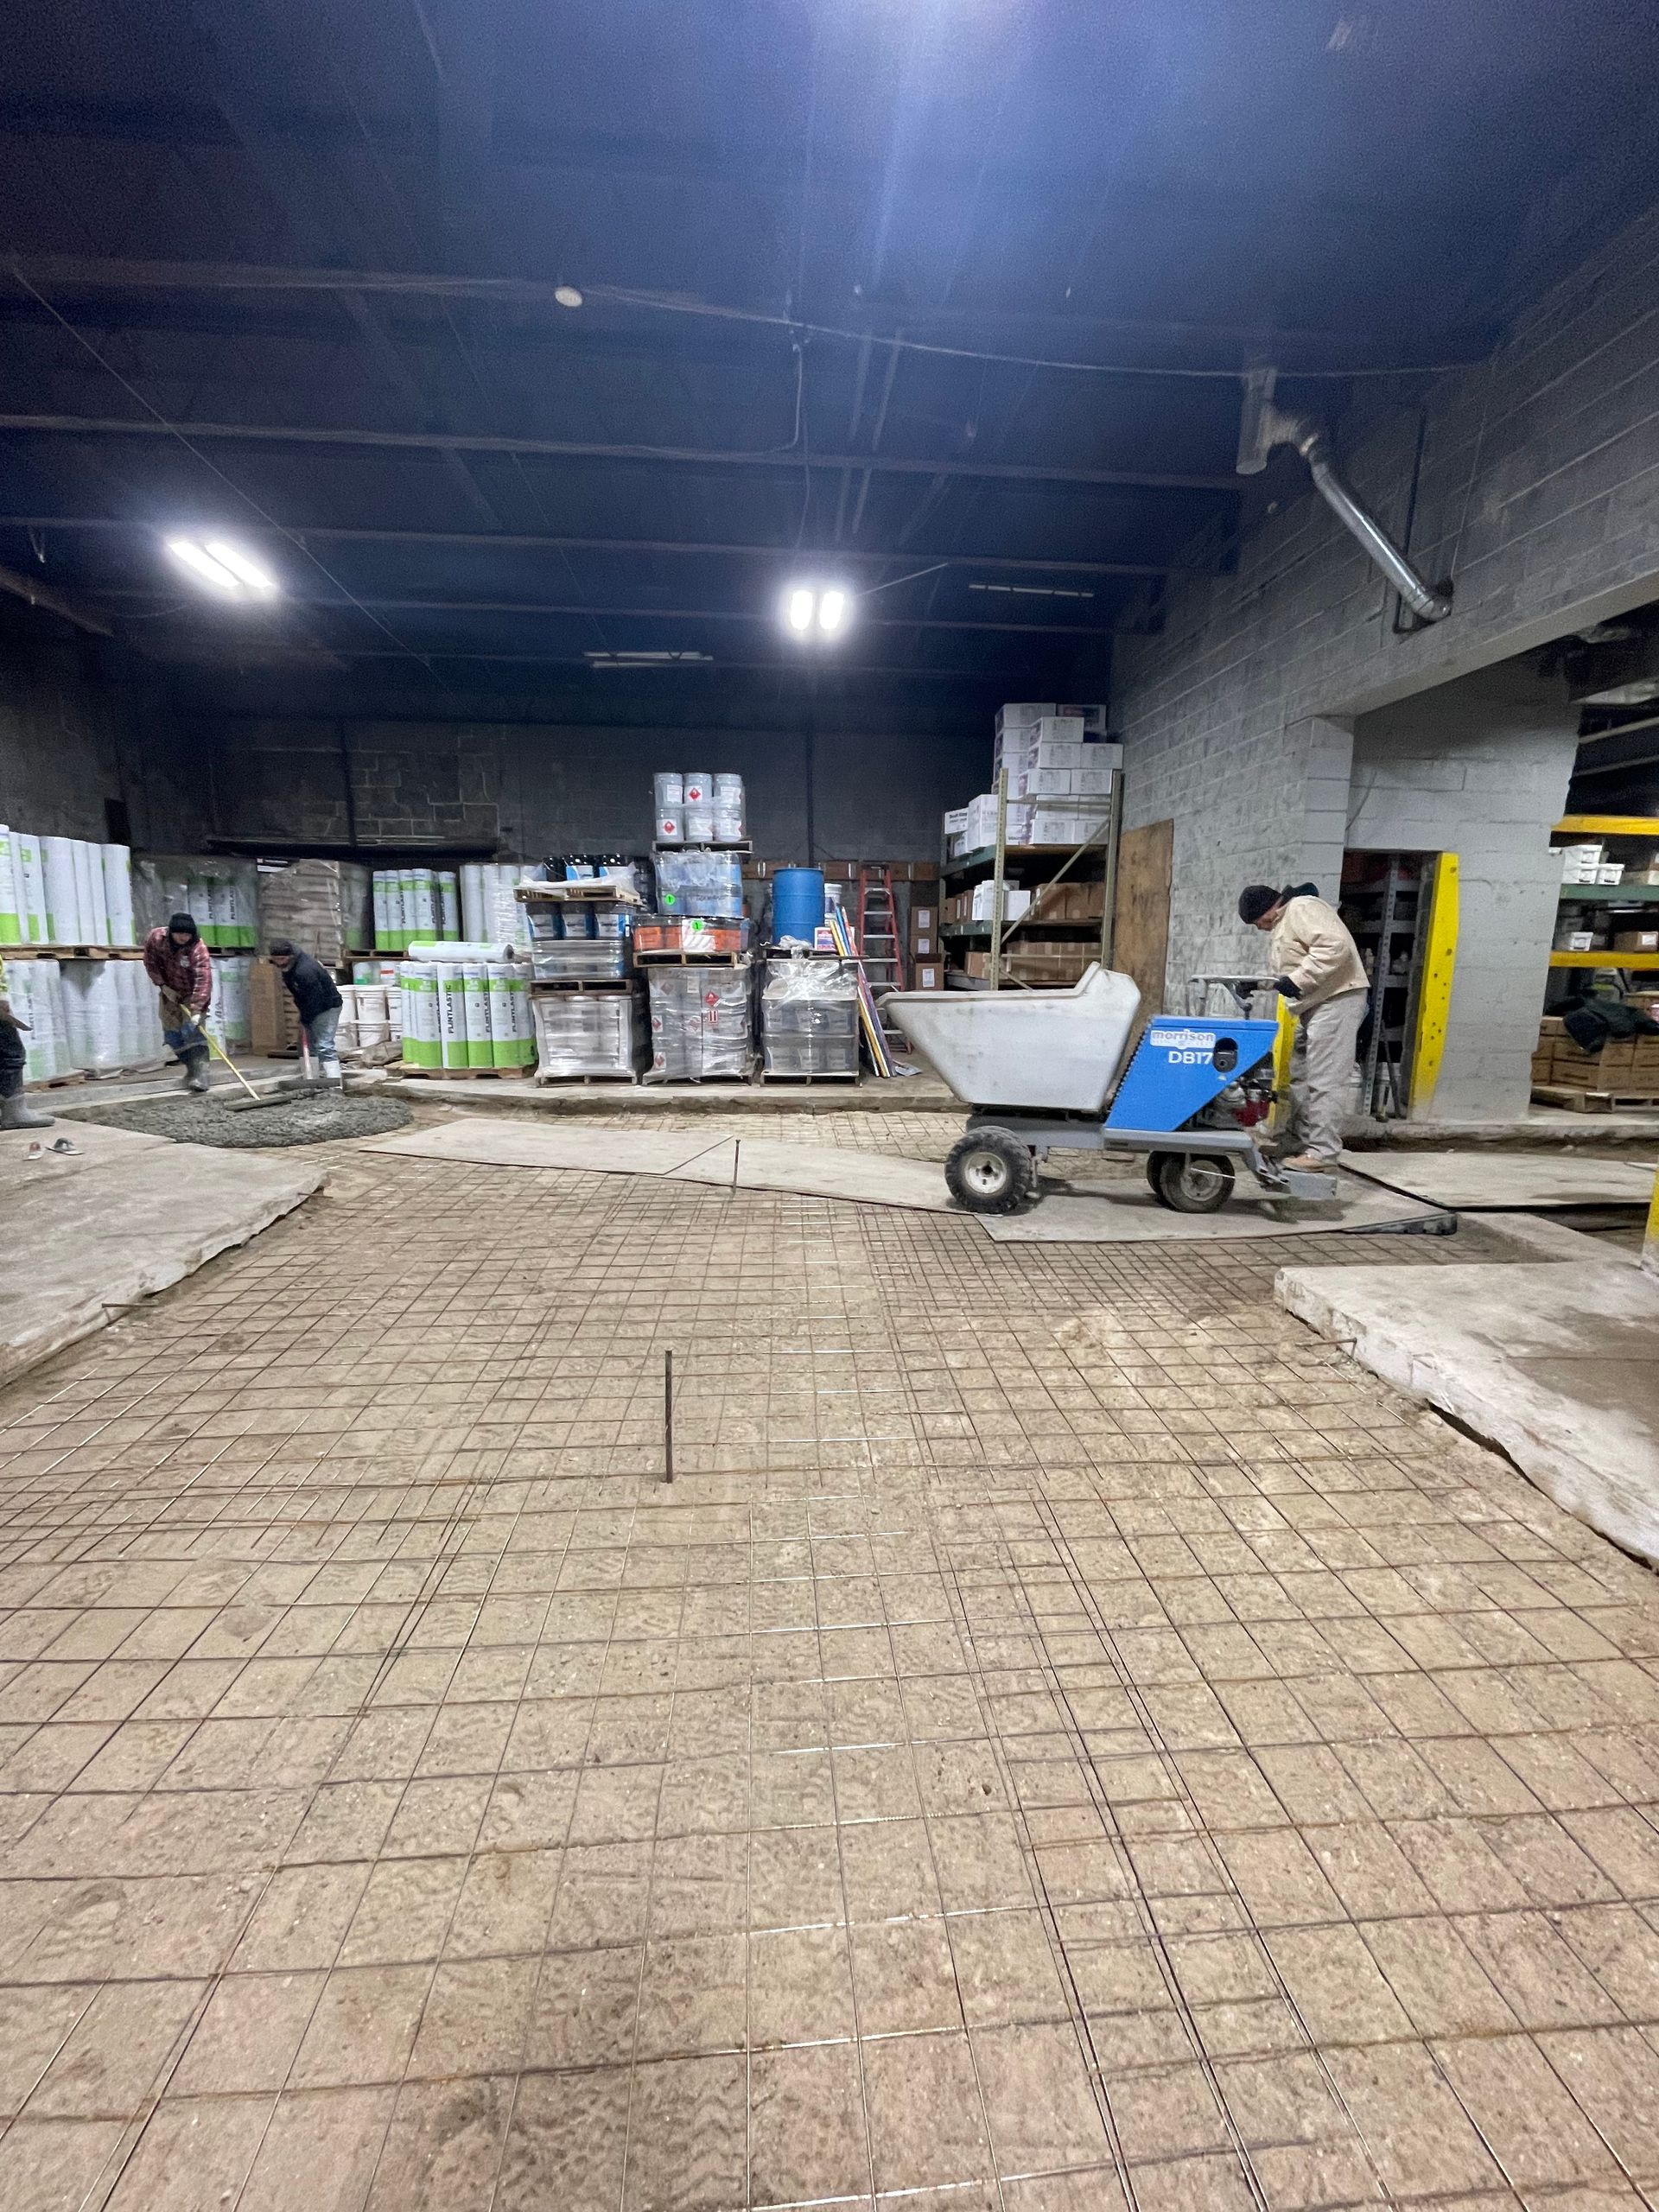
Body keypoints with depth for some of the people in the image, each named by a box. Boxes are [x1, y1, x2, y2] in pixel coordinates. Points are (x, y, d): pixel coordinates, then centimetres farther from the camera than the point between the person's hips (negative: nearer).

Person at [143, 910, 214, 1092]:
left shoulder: (198, 949, -30)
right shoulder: (156, 938, -15)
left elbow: (204, 980, -38)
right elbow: (151, 964, 0)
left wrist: (197, 1010, -45)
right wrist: (163, 985, -11)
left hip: (193, 994, -5)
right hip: (170, 992, 5)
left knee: (192, 1030, -19)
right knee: (172, 1033, 7)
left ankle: (200, 1076, -24)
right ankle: (191, 1068, 23)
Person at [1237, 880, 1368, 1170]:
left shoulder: (1302, 908, -10)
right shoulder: (1283, 923, 22)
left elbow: (1335, 945, -24)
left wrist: (1297, 980, -26)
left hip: (1337, 999, -11)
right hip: (1314, 1004, 11)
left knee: (1324, 1080, -11)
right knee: (1301, 1077, 12)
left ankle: (1323, 1152, -10)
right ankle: (1297, 1144, 18)